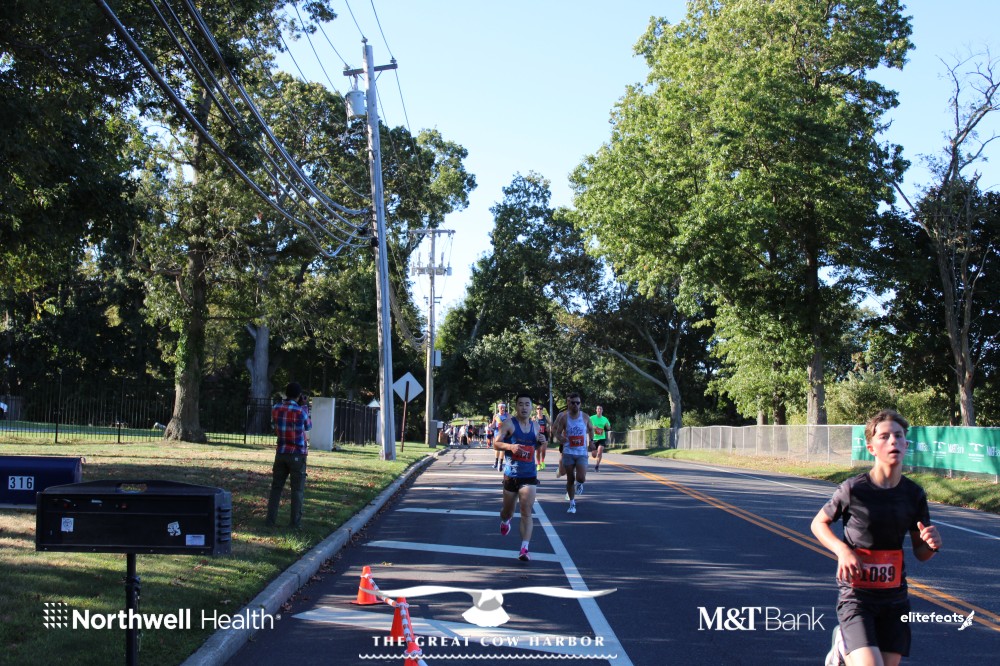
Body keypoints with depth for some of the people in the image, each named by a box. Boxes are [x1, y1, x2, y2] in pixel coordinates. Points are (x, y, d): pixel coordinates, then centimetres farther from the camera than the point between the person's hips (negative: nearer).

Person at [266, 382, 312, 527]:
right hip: (297, 454, -4)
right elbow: (308, 427, 4)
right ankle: (295, 521, 2)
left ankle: (271, 519, 7)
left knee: (276, 487, 10)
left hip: (281, 453, 4)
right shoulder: (300, 411, -15)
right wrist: (305, 409, 15)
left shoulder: (275, 409, -2)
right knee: (297, 489, 3)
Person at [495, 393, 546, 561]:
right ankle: (505, 521, 53)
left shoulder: (535, 426, 9)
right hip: (511, 475, -1)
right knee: (508, 509, 15)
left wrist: (541, 442, 1)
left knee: (527, 512, -11)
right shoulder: (509, 423, -5)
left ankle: (524, 549, -15)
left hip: (529, 476, 1)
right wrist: (510, 446, -27)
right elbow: (496, 444, -8)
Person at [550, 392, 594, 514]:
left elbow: (591, 428, 19)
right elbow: (557, 432, -2)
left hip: (582, 453, 0)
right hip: (568, 452, 0)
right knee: (570, 479, 5)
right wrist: (559, 437, -23)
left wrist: (591, 440, 9)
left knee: (581, 478, -14)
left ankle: (579, 484, 23)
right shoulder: (564, 417, -4)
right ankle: (572, 503, 19)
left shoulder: (585, 417, 0)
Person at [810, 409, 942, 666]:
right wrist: (842, 549, -15)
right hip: (856, 595, -4)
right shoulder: (853, 489, -12)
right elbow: (818, 523, 2)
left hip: (894, 597, 5)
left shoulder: (914, 494, 0)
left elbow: (920, 553, 8)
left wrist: (931, 544, -14)